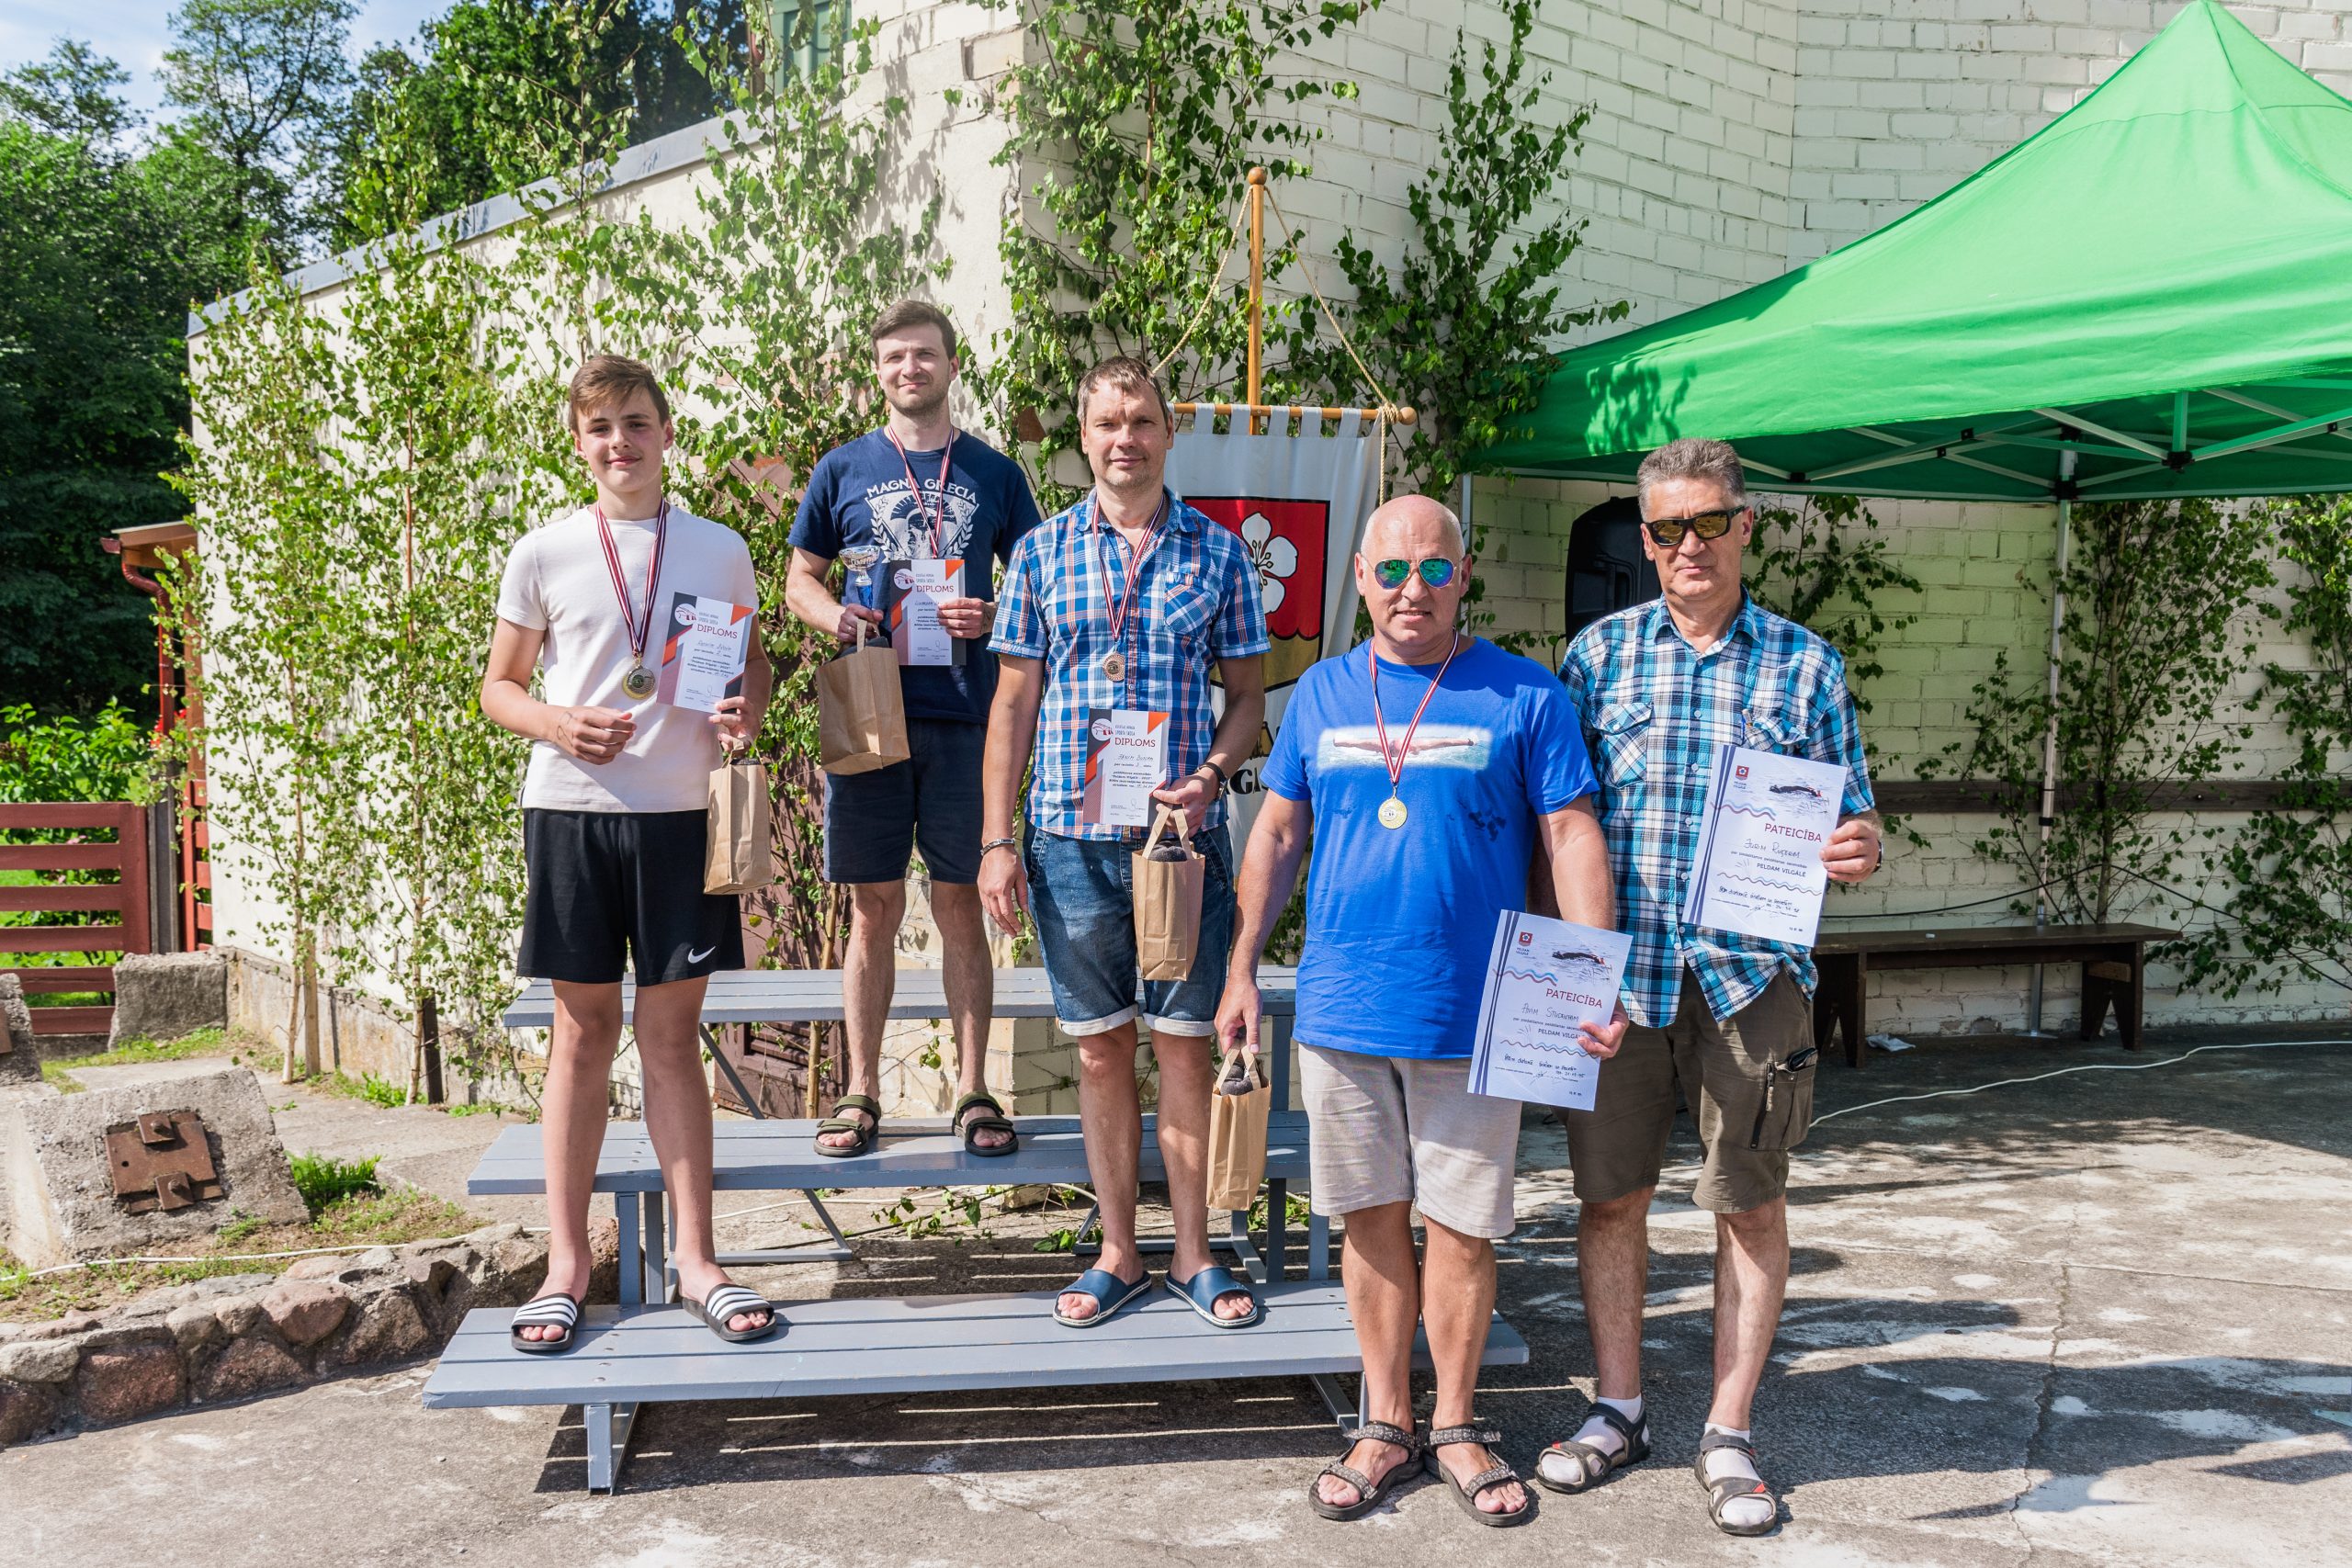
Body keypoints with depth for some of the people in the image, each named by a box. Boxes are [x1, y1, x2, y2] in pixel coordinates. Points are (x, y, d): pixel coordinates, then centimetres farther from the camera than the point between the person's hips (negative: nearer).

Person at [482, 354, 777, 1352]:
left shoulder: (719, 550, 7)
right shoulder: (542, 555, 4)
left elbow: (749, 662, 18)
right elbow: (499, 686, 10)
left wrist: (747, 712, -5)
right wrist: (560, 726, -11)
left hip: (680, 811, 1)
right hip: (569, 809, -1)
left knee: (673, 1030, 6)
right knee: (583, 1029, 4)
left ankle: (695, 1257, 13)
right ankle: (567, 1261, 14)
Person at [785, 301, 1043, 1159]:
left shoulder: (994, 472, 9)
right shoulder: (844, 468, 9)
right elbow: (799, 579, 14)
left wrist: (991, 617, -9)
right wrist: (838, 619, -8)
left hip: (960, 713, 0)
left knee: (960, 903, 2)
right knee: (874, 907, 5)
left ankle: (973, 1089, 11)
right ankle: (861, 1091, 14)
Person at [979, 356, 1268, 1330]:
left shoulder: (1216, 552, 4)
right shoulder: (1043, 552, 5)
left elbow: (1248, 693, 8)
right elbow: (1013, 702, 5)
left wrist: (1210, 776, -12)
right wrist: (997, 841, 0)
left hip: (1184, 836, 0)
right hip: (1071, 838, 1)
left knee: (1183, 1043, 5)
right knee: (1101, 1049, 8)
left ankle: (1194, 1254, 18)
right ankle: (1118, 1255, 21)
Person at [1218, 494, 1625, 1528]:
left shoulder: (1524, 697, -1)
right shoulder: (1321, 695, 9)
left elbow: (1571, 836, -4)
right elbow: (1277, 835, 13)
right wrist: (1241, 969, 10)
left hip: (1472, 1016, -2)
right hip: (1340, 1010, 3)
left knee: (1461, 1226, 5)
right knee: (1372, 1218, 11)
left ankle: (1457, 1428, 24)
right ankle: (1386, 1426, 25)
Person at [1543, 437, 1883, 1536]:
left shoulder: (1805, 665, 6)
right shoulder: (1599, 653, 6)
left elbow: (1850, 823, 8)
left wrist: (1855, 853, -15)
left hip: (1750, 971, 0)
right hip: (1616, 967, 1)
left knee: (1750, 1204, 6)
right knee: (1611, 1194, 8)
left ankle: (1728, 1437, 20)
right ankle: (1618, 1411, 25)